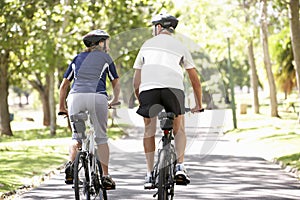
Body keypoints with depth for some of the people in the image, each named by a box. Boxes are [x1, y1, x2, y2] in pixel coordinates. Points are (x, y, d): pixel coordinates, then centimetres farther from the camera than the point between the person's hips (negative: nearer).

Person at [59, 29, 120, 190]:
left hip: (75, 97, 2)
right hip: (97, 97, -2)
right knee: (101, 137, 8)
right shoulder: (105, 58, 19)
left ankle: (71, 164, -11)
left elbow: (63, 85, 26)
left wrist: (62, 108, 35)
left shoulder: (77, 58, 25)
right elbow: (116, 84, 28)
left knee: (77, 136, 15)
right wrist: (115, 100, 46)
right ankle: (105, 176, 6)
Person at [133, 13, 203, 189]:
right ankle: (180, 167, 1)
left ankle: (150, 175, 7)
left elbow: (136, 82, 26)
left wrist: (140, 102, 37)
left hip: (147, 88, 0)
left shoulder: (147, 44, 27)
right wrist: (199, 105, 34)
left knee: (149, 130, 12)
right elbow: (196, 81, 25)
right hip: (173, 87, 0)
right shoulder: (180, 46, 25)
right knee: (179, 128, 17)